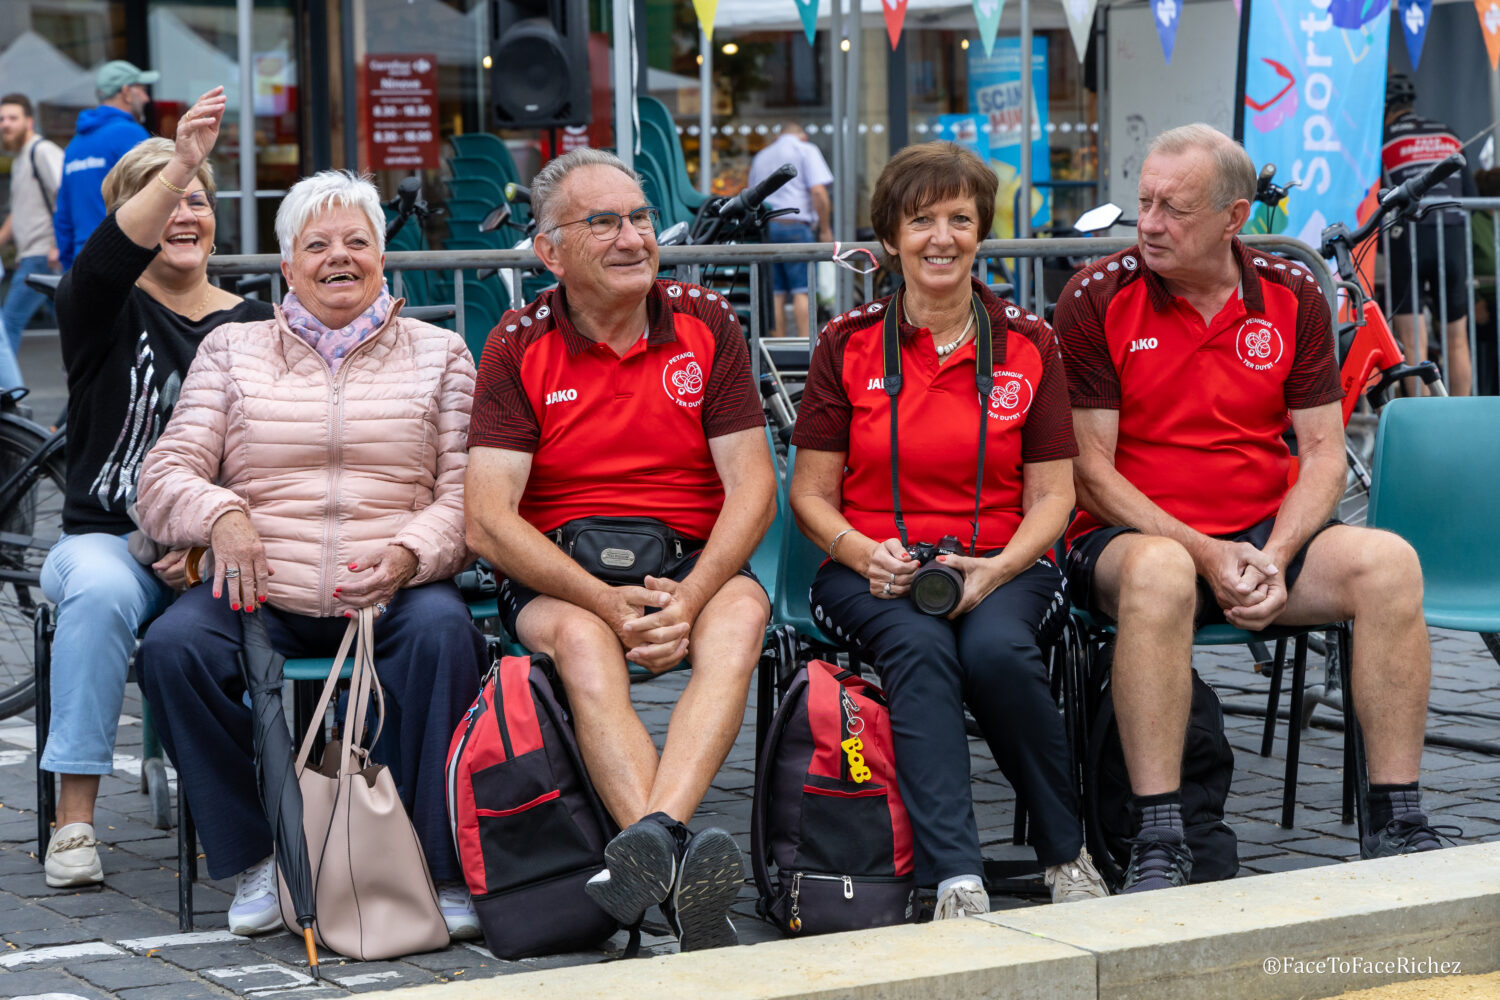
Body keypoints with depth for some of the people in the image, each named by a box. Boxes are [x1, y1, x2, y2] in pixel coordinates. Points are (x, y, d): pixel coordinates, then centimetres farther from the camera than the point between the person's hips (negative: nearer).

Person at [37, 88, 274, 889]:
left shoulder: (254, 328, 11)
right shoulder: (107, 315, 6)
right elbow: (106, 260, -20)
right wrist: (177, 164, -36)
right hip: (108, 538, -1)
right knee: (101, 591, -35)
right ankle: (74, 819, -28)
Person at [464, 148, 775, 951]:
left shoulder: (705, 324, 6)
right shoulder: (519, 346, 1)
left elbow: (752, 486, 0)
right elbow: (488, 521, -8)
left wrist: (690, 597, -18)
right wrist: (606, 601, -21)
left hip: (695, 563, 1)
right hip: (557, 576, -1)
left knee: (741, 612, -33)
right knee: (582, 641, -35)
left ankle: (652, 836, -53)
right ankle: (679, 871, -55)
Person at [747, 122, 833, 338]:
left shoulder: (760, 157, 23)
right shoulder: (806, 150, 5)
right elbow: (818, 191, -8)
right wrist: (825, 229, -4)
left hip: (763, 225, 5)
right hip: (795, 224, -5)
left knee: (775, 292, 2)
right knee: (803, 289, -7)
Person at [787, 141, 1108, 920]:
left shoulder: (1026, 344, 8)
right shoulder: (848, 345, 6)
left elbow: (1052, 493, 6)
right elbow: (810, 493, 7)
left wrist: (996, 569, -14)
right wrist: (865, 555, -15)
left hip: (1002, 569, 0)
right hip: (876, 572, 0)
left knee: (998, 650, -34)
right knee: (920, 647, -35)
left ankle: (1068, 856, -14)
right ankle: (957, 882, -43)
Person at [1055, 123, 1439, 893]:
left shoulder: (1292, 297, 6)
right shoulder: (1098, 297, -3)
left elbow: (1323, 451, 5)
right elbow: (1090, 469, -6)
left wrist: (1276, 556, -13)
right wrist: (1205, 553, -17)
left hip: (1265, 537, 3)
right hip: (1132, 535, -3)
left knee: (1388, 561, -24)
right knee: (1160, 571, -39)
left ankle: (1396, 824, -18)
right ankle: (1158, 841, -36)